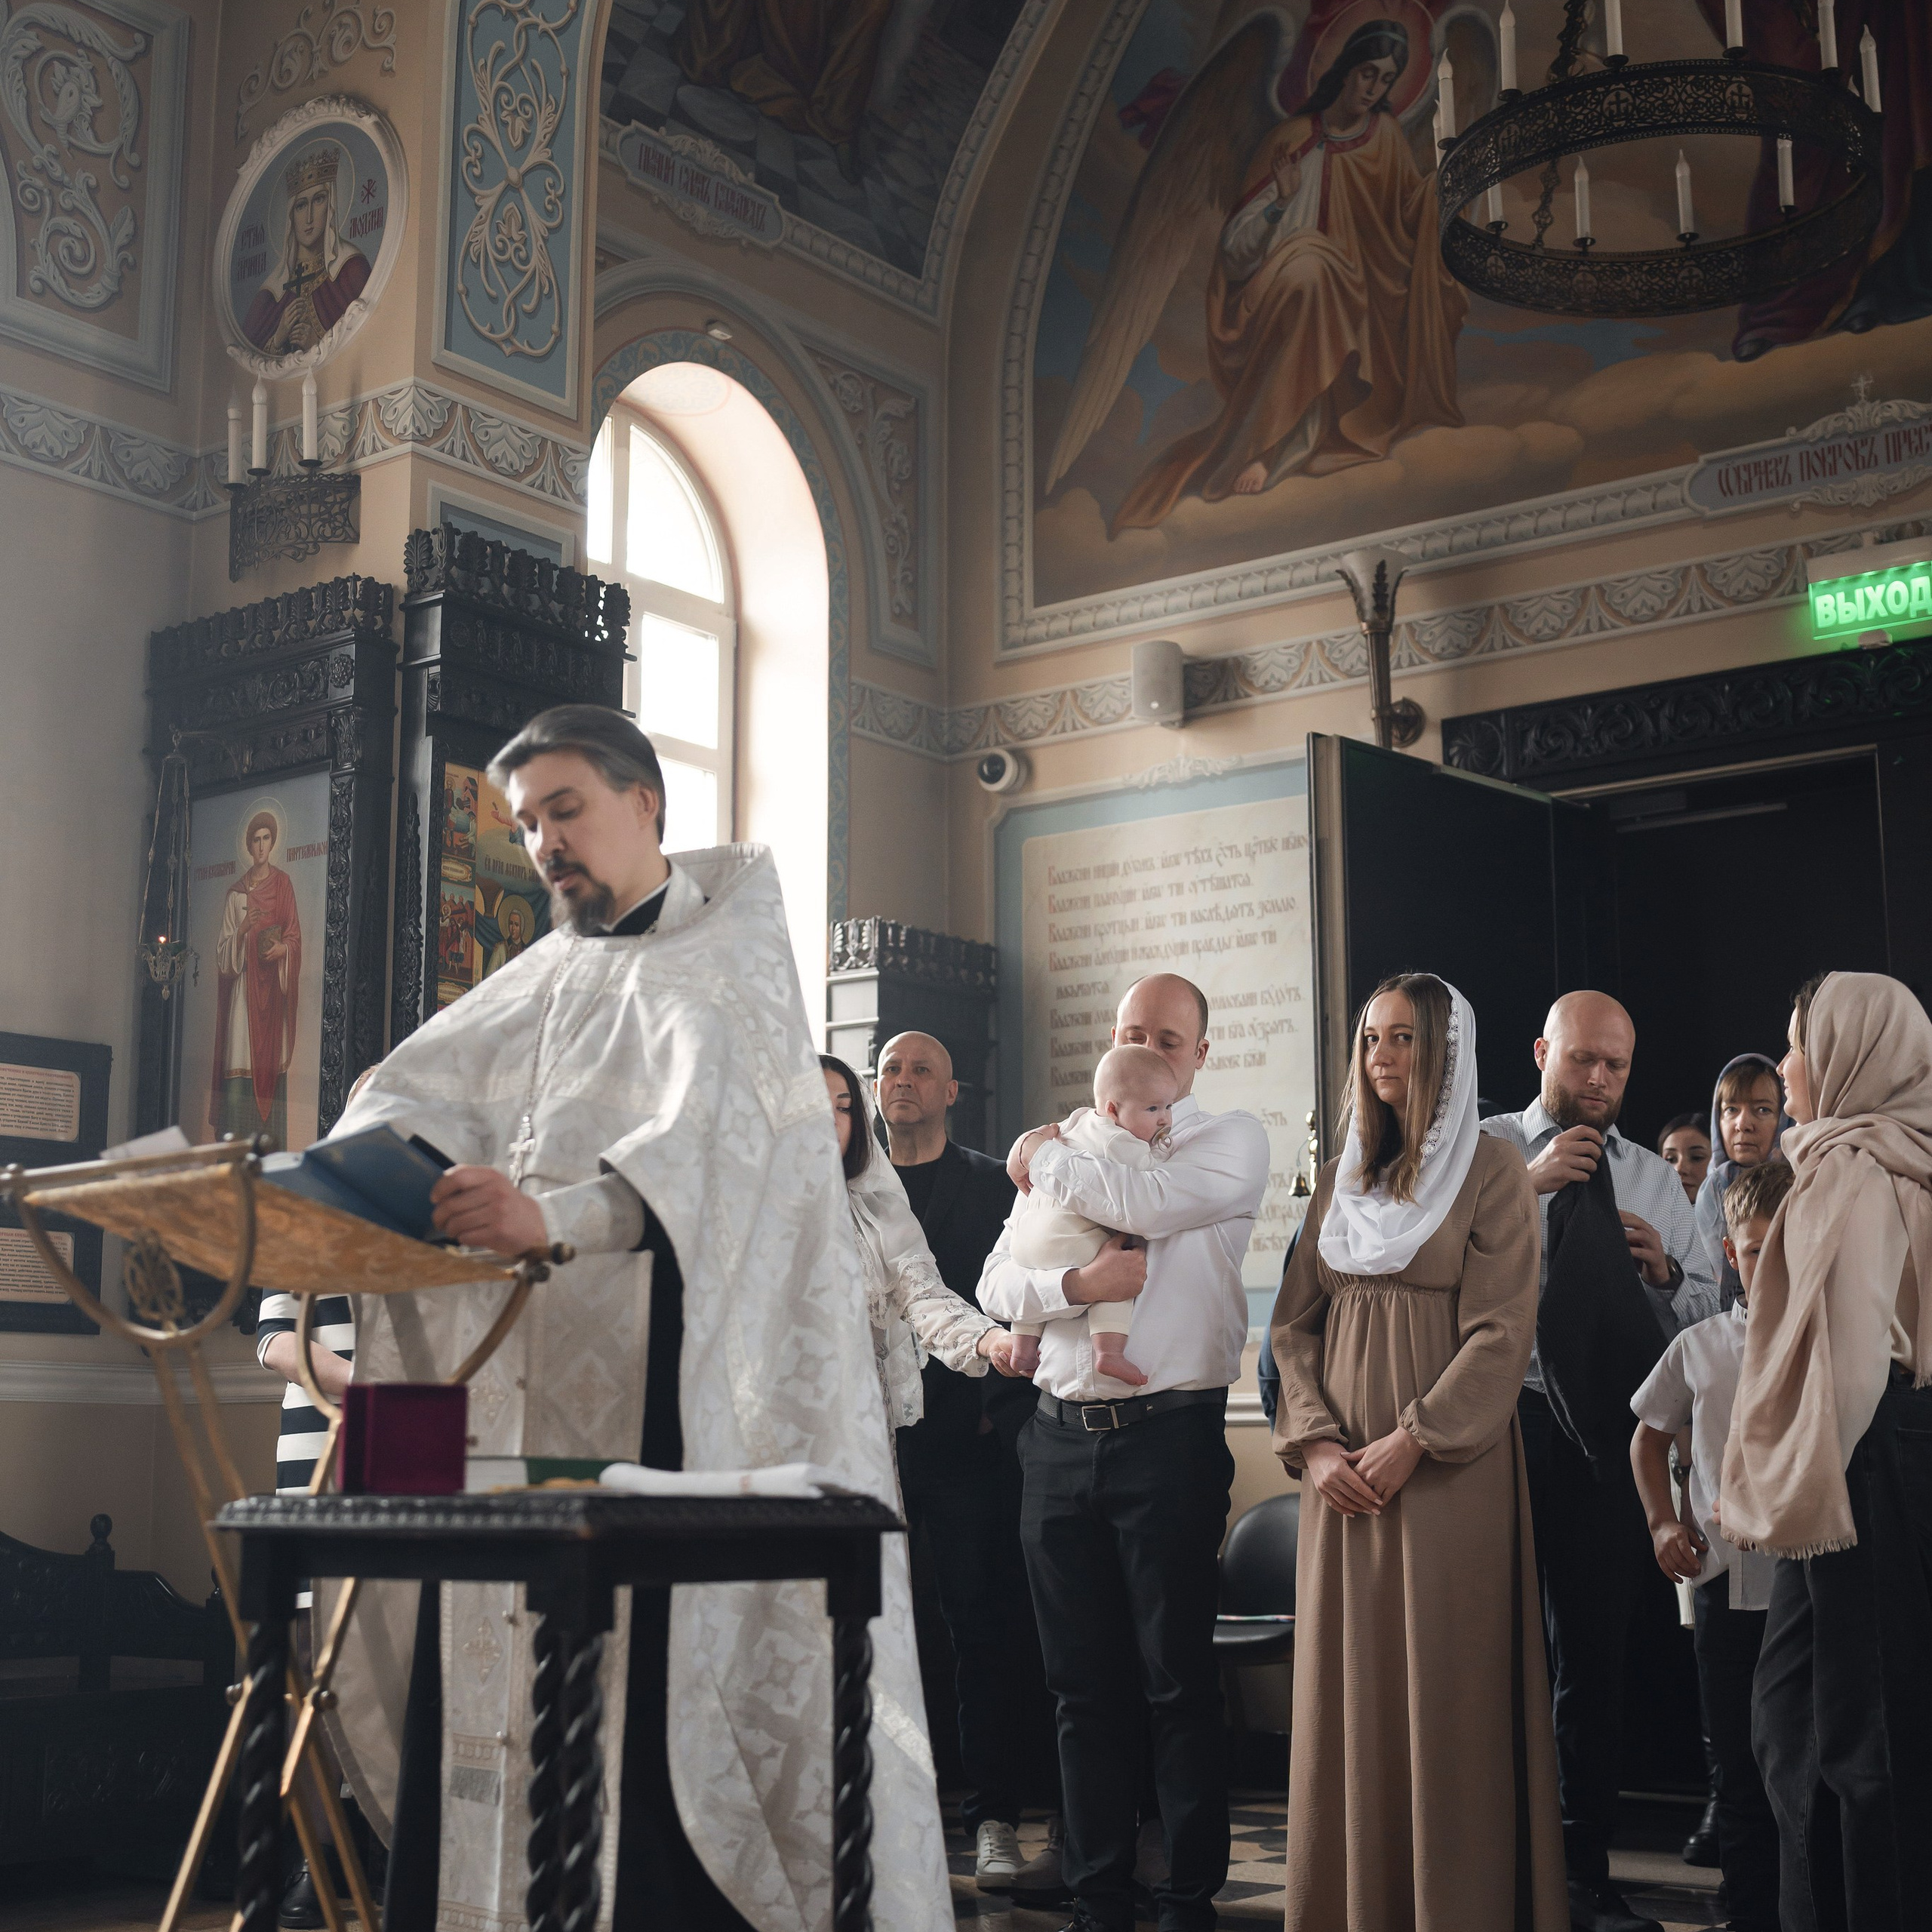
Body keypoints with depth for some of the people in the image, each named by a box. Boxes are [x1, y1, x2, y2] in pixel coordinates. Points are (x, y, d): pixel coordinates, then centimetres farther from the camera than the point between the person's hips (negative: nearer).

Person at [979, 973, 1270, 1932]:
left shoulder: (1230, 1138, 3)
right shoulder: (1071, 1148, 16)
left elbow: (1149, 1202, -17)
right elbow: (997, 1284, 7)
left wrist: (1043, 1159, -2)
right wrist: (1076, 1284, -13)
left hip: (1169, 1432, -4)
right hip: (1062, 1435, 5)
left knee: (1179, 1681, 1)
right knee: (1085, 1683, 10)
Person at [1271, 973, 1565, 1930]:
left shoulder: (1493, 1169, -2)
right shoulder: (1341, 1178, 13)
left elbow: (1502, 1332, -10)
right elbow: (1295, 1323, 10)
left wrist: (1412, 1441, -16)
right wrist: (1315, 1442, -5)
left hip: (1449, 1473, -5)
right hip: (1345, 1477, 5)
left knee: (1445, 1697, -3)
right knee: (1348, 1695, 6)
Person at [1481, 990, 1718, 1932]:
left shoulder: (1655, 1179, 15)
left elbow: (1704, 1313, 13)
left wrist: (1664, 1269, -6)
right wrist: (1527, 1184, -18)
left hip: (1607, 1429, 3)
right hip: (1502, 1418, -3)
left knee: (1595, 1651, 8)